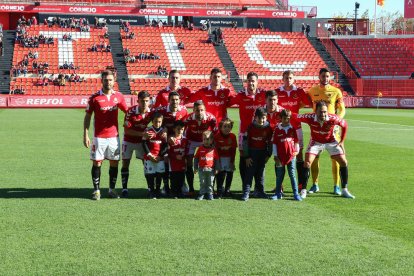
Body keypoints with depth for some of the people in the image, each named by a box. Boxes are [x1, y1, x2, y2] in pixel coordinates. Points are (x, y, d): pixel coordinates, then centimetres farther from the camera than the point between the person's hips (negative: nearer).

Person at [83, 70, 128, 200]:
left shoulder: (118, 96, 4)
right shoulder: (95, 97, -3)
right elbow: (87, 117, 0)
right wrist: (86, 135, -6)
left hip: (114, 136, 3)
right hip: (99, 137, -2)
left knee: (114, 162, 6)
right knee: (97, 162, 0)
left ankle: (112, 189, 17)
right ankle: (96, 190, 8)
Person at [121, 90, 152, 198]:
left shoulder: (151, 112, -14)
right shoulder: (131, 111, -24)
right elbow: (127, 130, -22)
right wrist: (141, 134, -32)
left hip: (142, 141, 3)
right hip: (129, 141, -3)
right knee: (125, 163, -3)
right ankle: (124, 188, 3)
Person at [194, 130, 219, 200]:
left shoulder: (213, 149, 0)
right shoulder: (200, 149, 1)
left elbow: (217, 160, 5)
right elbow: (196, 158, 6)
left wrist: (216, 169, 2)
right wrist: (195, 168, 2)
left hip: (210, 169, -1)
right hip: (202, 169, 1)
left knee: (210, 183, 6)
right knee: (202, 183, 7)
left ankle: (210, 194, 15)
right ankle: (202, 193, 14)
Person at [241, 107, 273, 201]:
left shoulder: (268, 128, -3)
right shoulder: (250, 127, -9)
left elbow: (270, 142, 7)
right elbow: (245, 141, -6)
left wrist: (268, 155, 3)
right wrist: (247, 157, -7)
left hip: (263, 152, 2)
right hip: (252, 152, -2)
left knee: (260, 172, 10)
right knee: (249, 172, -6)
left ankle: (260, 191, 21)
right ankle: (246, 192, -7)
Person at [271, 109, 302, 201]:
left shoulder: (292, 128, 2)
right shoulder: (277, 129, -1)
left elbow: (296, 140, 11)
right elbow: (274, 143, 1)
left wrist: (296, 150, 3)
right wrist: (275, 156, -1)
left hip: (291, 155, 0)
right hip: (280, 156, 0)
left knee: (292, 174, 1)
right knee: (279, 175, 8)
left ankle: (296, 194, 4)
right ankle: (278, 193, 17)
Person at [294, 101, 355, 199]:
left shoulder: (333, 118, -30)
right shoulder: (310, 117, -32)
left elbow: (345, 125, -12)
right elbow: (295, 117, -22)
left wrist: (342, 141, -7)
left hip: (331, 141, 1)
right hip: (316, 142, -1)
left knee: (344, 162, -5)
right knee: (307, 162, -16)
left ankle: (344, 190, 8)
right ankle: (303, 190, -5)